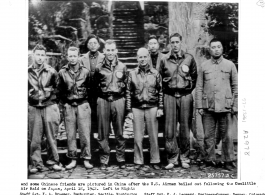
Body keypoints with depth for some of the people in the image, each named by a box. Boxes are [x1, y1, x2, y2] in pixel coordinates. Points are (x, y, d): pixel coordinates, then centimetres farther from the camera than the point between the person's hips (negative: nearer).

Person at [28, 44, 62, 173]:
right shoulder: (28, 72, 4)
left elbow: (57, 88, 9)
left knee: (51, 136, 3)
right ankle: (36, 164, 10)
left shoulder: (51, 71, 2)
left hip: (49, 106, -1)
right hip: (33, 108, 1)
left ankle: (53, 161, 15)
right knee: (34, 138, 2)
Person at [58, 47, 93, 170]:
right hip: (68, 106, 1)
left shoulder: (85, 71, 3)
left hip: (83, 105, -1)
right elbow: (60, 90, 10)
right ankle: (73, 160, 13)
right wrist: (64, 103, 4)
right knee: (70, 134, 4)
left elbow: (91, 88, 9)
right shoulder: (62, 72, 4)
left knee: (85, 133, -1)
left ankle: (86, 159, 8)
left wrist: (87, 101, 3)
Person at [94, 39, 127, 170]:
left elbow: (126, 84, 13)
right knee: (103, 132, 3)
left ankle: (121, 159, 14)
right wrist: (101, 93, 6)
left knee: (119, 132, 5)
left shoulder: (122, 67, 7)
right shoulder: (99, 67, 5)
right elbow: (95, 85, 13)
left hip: (118, 99, 0)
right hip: (103, 100, 0)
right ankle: (104, 159, 12)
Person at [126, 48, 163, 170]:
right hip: (137, 108, 0)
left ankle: (155, 161, 17)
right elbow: (128, 93, 5)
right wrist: (129, 110, 1)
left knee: (153, 136, 5)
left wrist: (160, 108, 0)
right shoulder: (132, 74, 4)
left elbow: (160, 91, 7)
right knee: (138, 137, 5)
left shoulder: (155, 73, 4)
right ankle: (138, 161, 16)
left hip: (152, 107, 0)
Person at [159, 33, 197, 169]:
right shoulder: (164, 60, 5)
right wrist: (165, 90, 9)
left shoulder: (189, 58, 5)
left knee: (185, 127, 4)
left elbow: (194, 77, 12)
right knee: (169, 128, -2)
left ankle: (184, 158, 16)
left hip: (185, 95, 0)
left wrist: (189, 89, 9)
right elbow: (160, 78, 13)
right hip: (169, 96, 0)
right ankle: (172, 158, 8)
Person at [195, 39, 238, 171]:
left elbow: (236, 87, 8)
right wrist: (199, 106, 1)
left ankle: (228, 161, 16)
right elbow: (199, 87, 7)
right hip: (208, 108, 1)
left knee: (226, 136, 4)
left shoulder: (230, 65, 6)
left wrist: (235, 105, 2)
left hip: (225, 107, -1)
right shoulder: (204, 66, 7)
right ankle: (209, 160, 17)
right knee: (208, 136, 6)